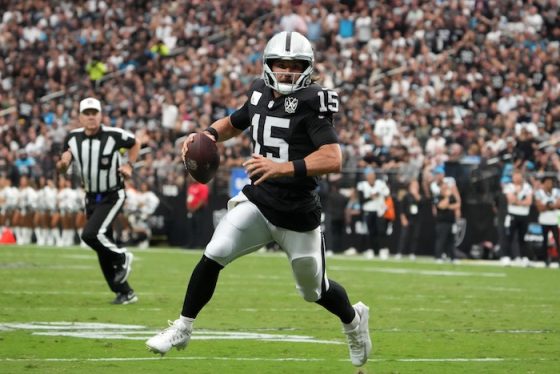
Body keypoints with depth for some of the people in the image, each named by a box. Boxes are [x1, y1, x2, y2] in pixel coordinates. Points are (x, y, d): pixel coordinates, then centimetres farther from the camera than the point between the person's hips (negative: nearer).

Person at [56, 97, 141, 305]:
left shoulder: (113, 135, -17)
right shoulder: (73, 138, -5)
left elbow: (135, 144, 4)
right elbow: (61, 168, 5)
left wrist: (128, 165, -9)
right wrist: (63, 163, -17)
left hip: (112, 196, -5)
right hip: (92, 198, 5)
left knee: (91, 234, -23)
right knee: (104, 250, 7)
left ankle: (121, 257, 5)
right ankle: (125, 292, 19)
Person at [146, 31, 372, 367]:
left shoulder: (311, 104, -18)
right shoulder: (261, 94, 1)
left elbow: (333, 160, -30)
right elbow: (234, 124, 23)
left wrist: (283, 168, -40)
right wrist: (208, 135, 1)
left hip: (298, 213, -4)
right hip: (258, 200, 4)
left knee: (315, 290, 14)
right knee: (214, 255, -15)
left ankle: (354, 318, 45)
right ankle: (182, 329, -1)